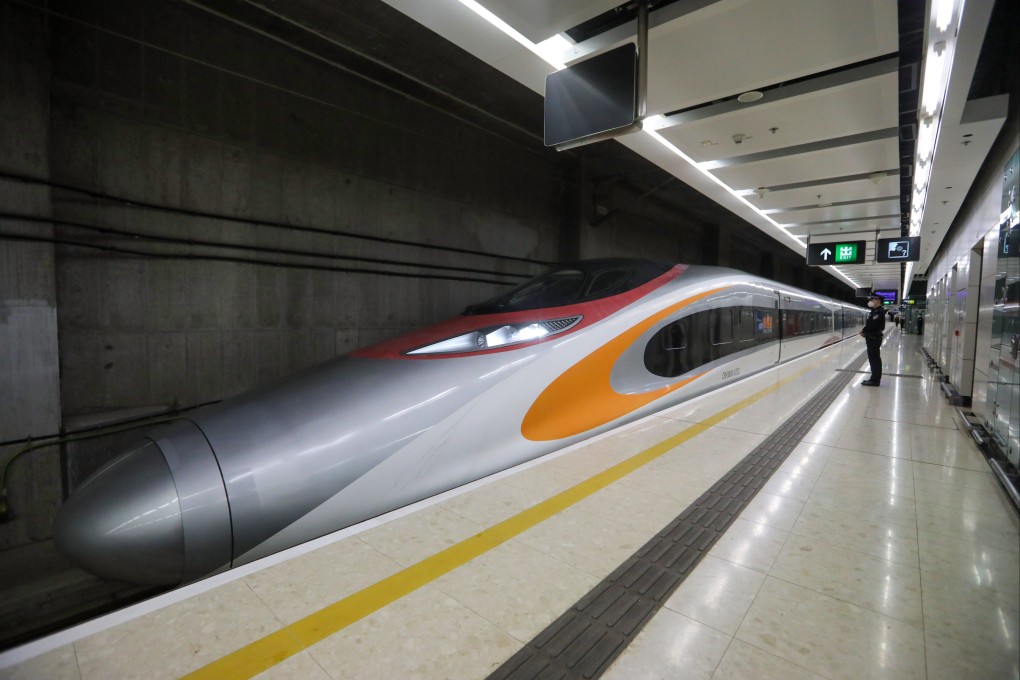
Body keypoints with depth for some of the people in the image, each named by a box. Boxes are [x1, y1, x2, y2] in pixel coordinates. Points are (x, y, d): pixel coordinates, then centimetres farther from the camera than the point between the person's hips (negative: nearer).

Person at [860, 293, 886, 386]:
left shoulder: (879, 312, -16)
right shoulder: (874, 311, 15)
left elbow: (872, 324, -23)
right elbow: (869, 323, 17)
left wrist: (863, 331, -9)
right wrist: (864, 331, 0)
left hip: (874, 338, -10)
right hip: (872, 337, 10)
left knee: (874, 358, -6)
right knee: (874, 358, 13)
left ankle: (875, 380, -3)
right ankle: (875, 378, 20)